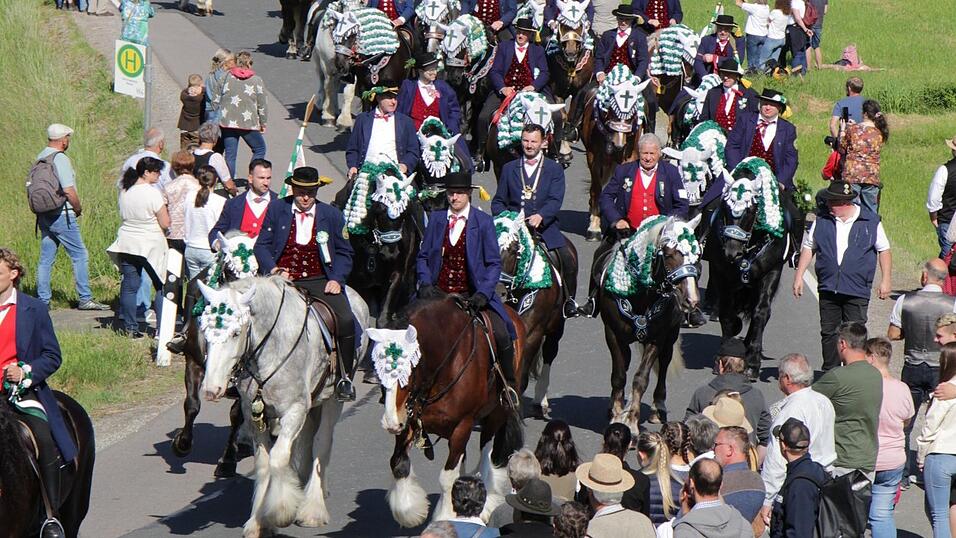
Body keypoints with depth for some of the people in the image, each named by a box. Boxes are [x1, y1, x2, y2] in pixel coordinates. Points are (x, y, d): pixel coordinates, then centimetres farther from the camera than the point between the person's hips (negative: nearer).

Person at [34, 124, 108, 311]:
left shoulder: (40, 157, 9)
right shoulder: (60, 159, -15)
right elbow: (69, 190, -20)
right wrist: (78, 208, -2)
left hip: (44, 216, 8)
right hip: (62, 216, -8)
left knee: (46, 258, 9)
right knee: (80, 255, 1)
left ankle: (43, 301, 8)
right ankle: (85, 299, 3)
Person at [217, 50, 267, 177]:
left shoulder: (226, 77, 2)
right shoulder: (257, 80, -4)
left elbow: (216, 100, 6)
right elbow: (262, 104, -1)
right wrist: (263, 123, 12)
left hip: (227, 122, 3)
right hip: (248, 124, -3)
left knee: (230, 155, 9)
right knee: (259, 149, 13)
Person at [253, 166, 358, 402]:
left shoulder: (331, 215, 7)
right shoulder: (276, 210, 6)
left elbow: (344, 253, 13)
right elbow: (262, 246, 6)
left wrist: (337, 279, -4)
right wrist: (274, 269, -13)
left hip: (319, 281, 0)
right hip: (283, 281, 0)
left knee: (346, 320, -21)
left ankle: (344, 379, -4)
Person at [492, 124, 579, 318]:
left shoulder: (555, 169, 8)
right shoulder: (509, 169, 15)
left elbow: (555, 200, -6)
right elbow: (498, 201, 15)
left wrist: (540, 216, -25)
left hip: (545, 225, -1)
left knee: (567, 258, -18)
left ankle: (569, 300, 3)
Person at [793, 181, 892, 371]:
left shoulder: (870, 222, 0)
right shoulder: (822, 221, 6)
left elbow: (884, 250, 8)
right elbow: (808, 248, 15)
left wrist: (885, 280, 3)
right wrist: (799, 275, 9)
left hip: (857, 290, -3)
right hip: (828, 288, 3)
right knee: (829, 333, 7)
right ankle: (830, 372, 16)